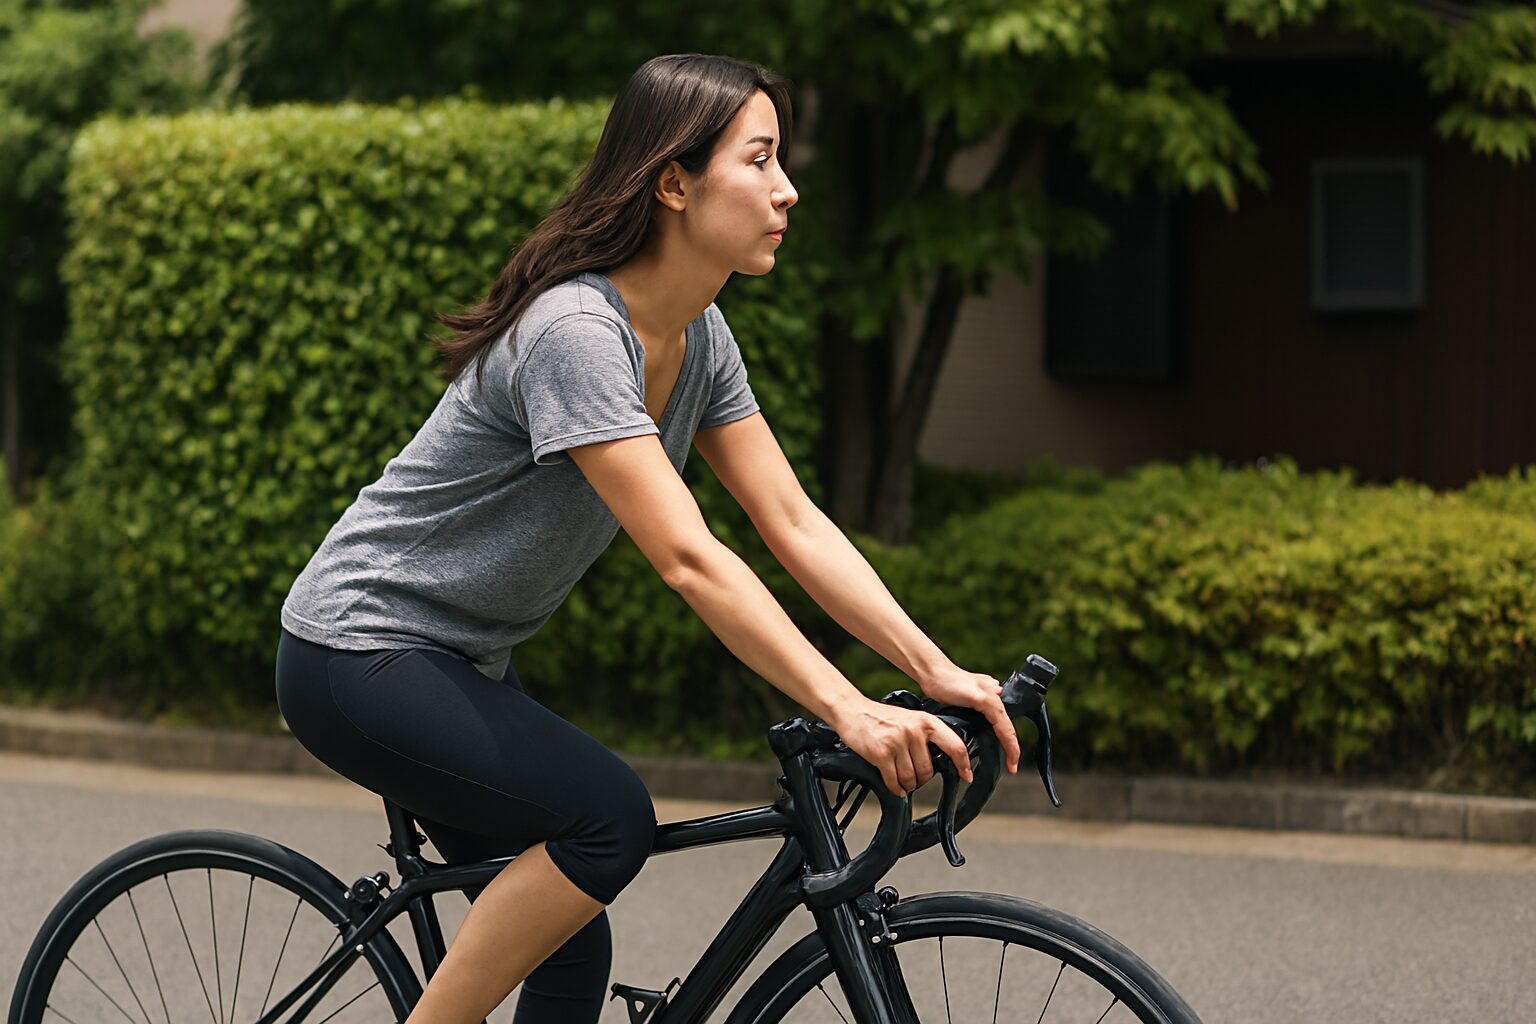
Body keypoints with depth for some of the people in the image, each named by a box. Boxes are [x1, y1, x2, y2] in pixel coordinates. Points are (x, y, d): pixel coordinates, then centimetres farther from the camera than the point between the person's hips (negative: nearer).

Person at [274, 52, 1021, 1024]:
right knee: (610, 817, -24)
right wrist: (848, 710, -38)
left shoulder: (699, 335, 1)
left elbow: (796, 523, -1)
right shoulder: (576, 332, -27)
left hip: (460, 662, 9)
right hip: (358, 656, -9)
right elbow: (688, 560, -33)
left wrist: (939, 672, -11)